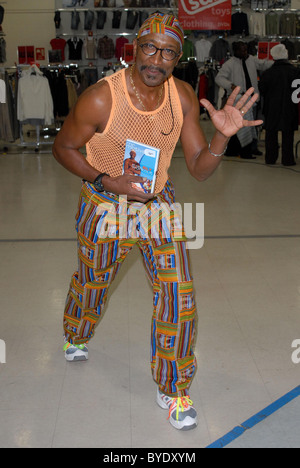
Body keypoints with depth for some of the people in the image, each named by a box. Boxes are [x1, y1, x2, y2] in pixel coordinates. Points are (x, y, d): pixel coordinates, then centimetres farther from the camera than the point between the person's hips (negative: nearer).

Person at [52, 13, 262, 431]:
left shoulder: (184, 97, -13)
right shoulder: (100, 99, -23)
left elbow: (200, 169, -9)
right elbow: (63, 147, -9)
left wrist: (222, 136, -29)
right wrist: (107, 181, -22)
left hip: (158, 204, 2)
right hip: (104, 206, -2)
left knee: (178, 293, -7)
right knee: (92, 283, 19)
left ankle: (173, 390, 15)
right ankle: (76, 337, 58)